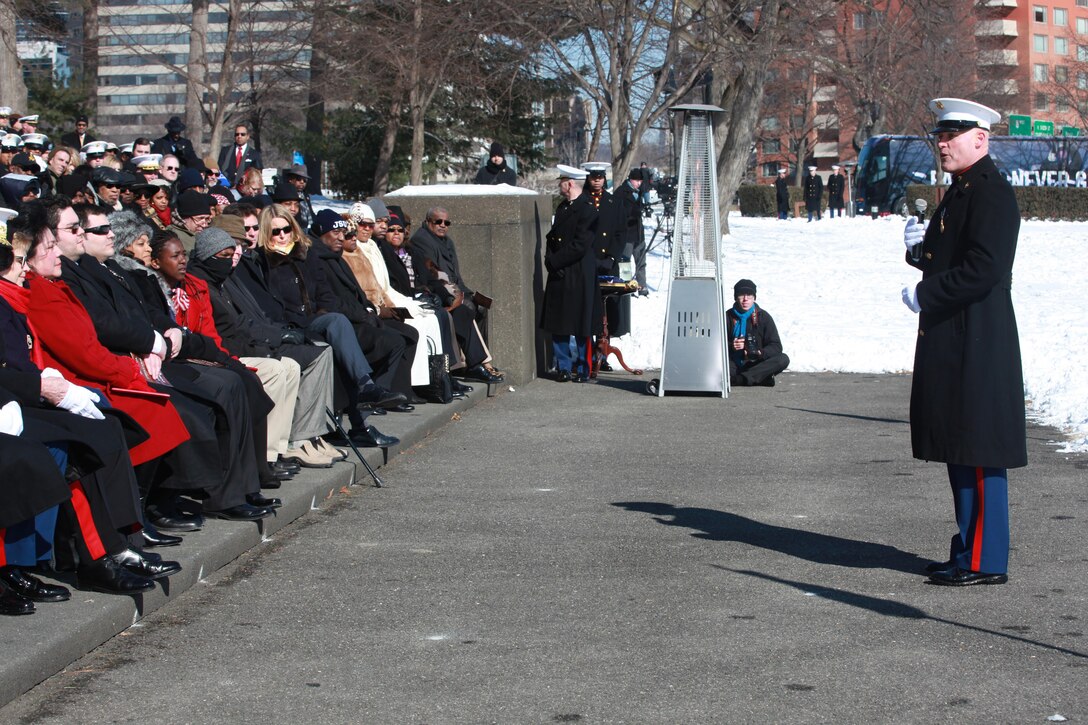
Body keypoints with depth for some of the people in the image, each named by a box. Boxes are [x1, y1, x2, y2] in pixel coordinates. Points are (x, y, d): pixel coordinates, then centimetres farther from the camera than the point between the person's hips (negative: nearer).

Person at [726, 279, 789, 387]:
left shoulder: (763, 316, 7)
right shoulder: (728, 317, 6)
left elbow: (776, 346, 1)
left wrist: (761, 353, -20)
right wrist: (731, 346, -20)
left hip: (756, 365, 1)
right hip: (734, 365, -1)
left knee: (783, 359, -26)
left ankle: (739, 379, -34)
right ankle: (760, 378, -32)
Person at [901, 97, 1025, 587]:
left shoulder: (991, 193, -14)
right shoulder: (959, 192, 18)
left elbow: (983, 269, -23)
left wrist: (926, 294, -16)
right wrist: (921, 249, 4)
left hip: (976, 346, -11)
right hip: (950, 343, 11)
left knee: (979, 455, -6)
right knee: (960, 453, 14)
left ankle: (985, 563, -2)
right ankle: (970, 551, 22)